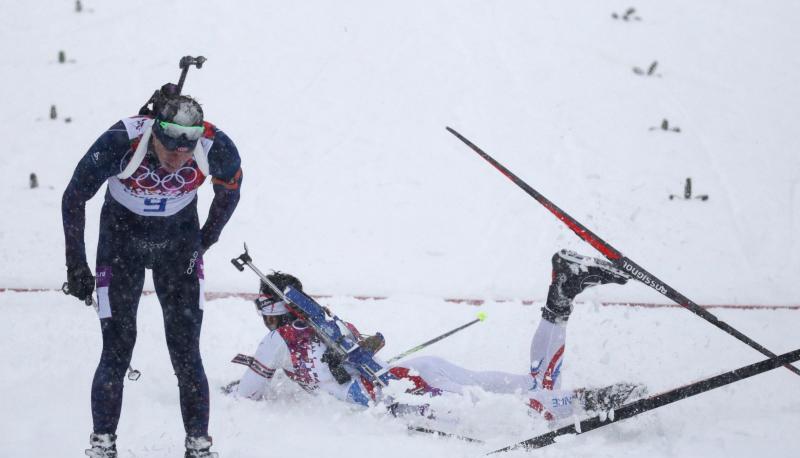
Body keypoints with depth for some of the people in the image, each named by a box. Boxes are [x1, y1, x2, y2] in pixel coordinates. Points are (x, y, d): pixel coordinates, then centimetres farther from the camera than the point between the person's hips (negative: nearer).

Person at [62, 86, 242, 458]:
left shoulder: (216, 147, -26)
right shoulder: (120, 142, -31)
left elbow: (229, 192, 0)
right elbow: (74, 198, -14)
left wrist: (204, 242, 7)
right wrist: (76, 266, -10)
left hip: (179, 244, 1)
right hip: (122, 239, -1)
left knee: (186, 351, -4)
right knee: (117, 350, -7)